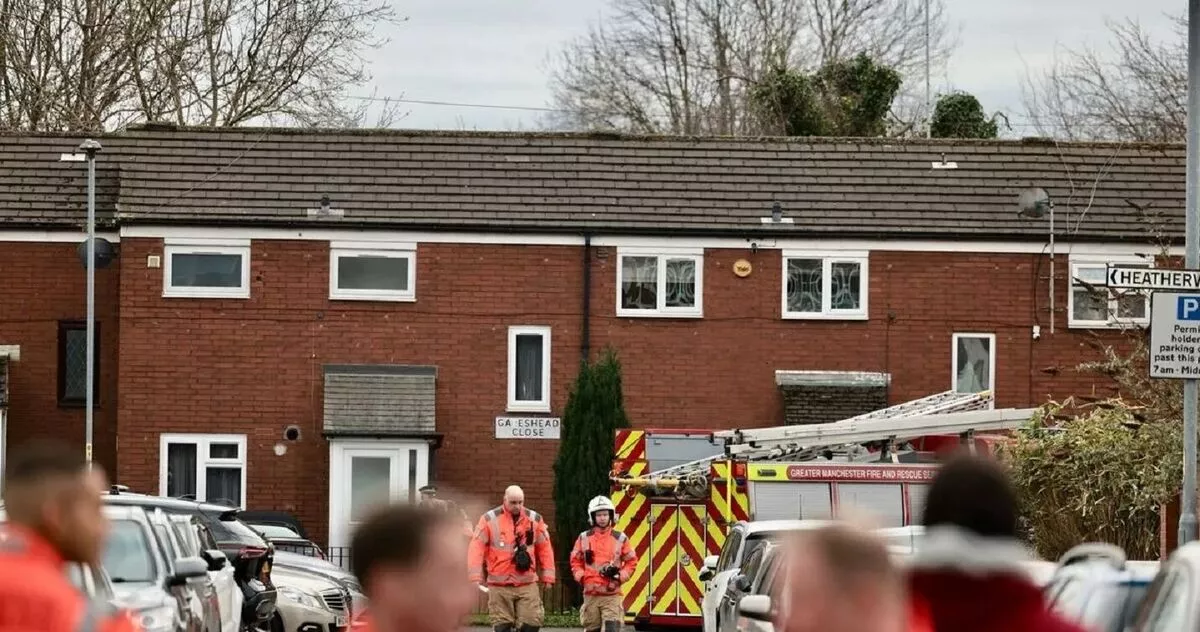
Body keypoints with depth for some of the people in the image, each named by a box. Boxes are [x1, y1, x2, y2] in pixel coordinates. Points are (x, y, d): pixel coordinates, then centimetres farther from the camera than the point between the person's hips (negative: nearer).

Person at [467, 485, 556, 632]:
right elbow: (476, 548, -5)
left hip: (527, 584, 2)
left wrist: (547, 576, 7)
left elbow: (545, 549, 11)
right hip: (499, 585, -2)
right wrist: (476, 577, -12)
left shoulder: (535, 519, 7)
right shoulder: (489, 519, -1)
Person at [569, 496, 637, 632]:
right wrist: (581, 577, -3)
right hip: (591, 594, 2)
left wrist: (621, 576, -7)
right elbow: (576, 561, 12)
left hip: (612, 595, -2)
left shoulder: (620, 538, 3)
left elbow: (631, 561, 7)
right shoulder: (584, 538, 5)